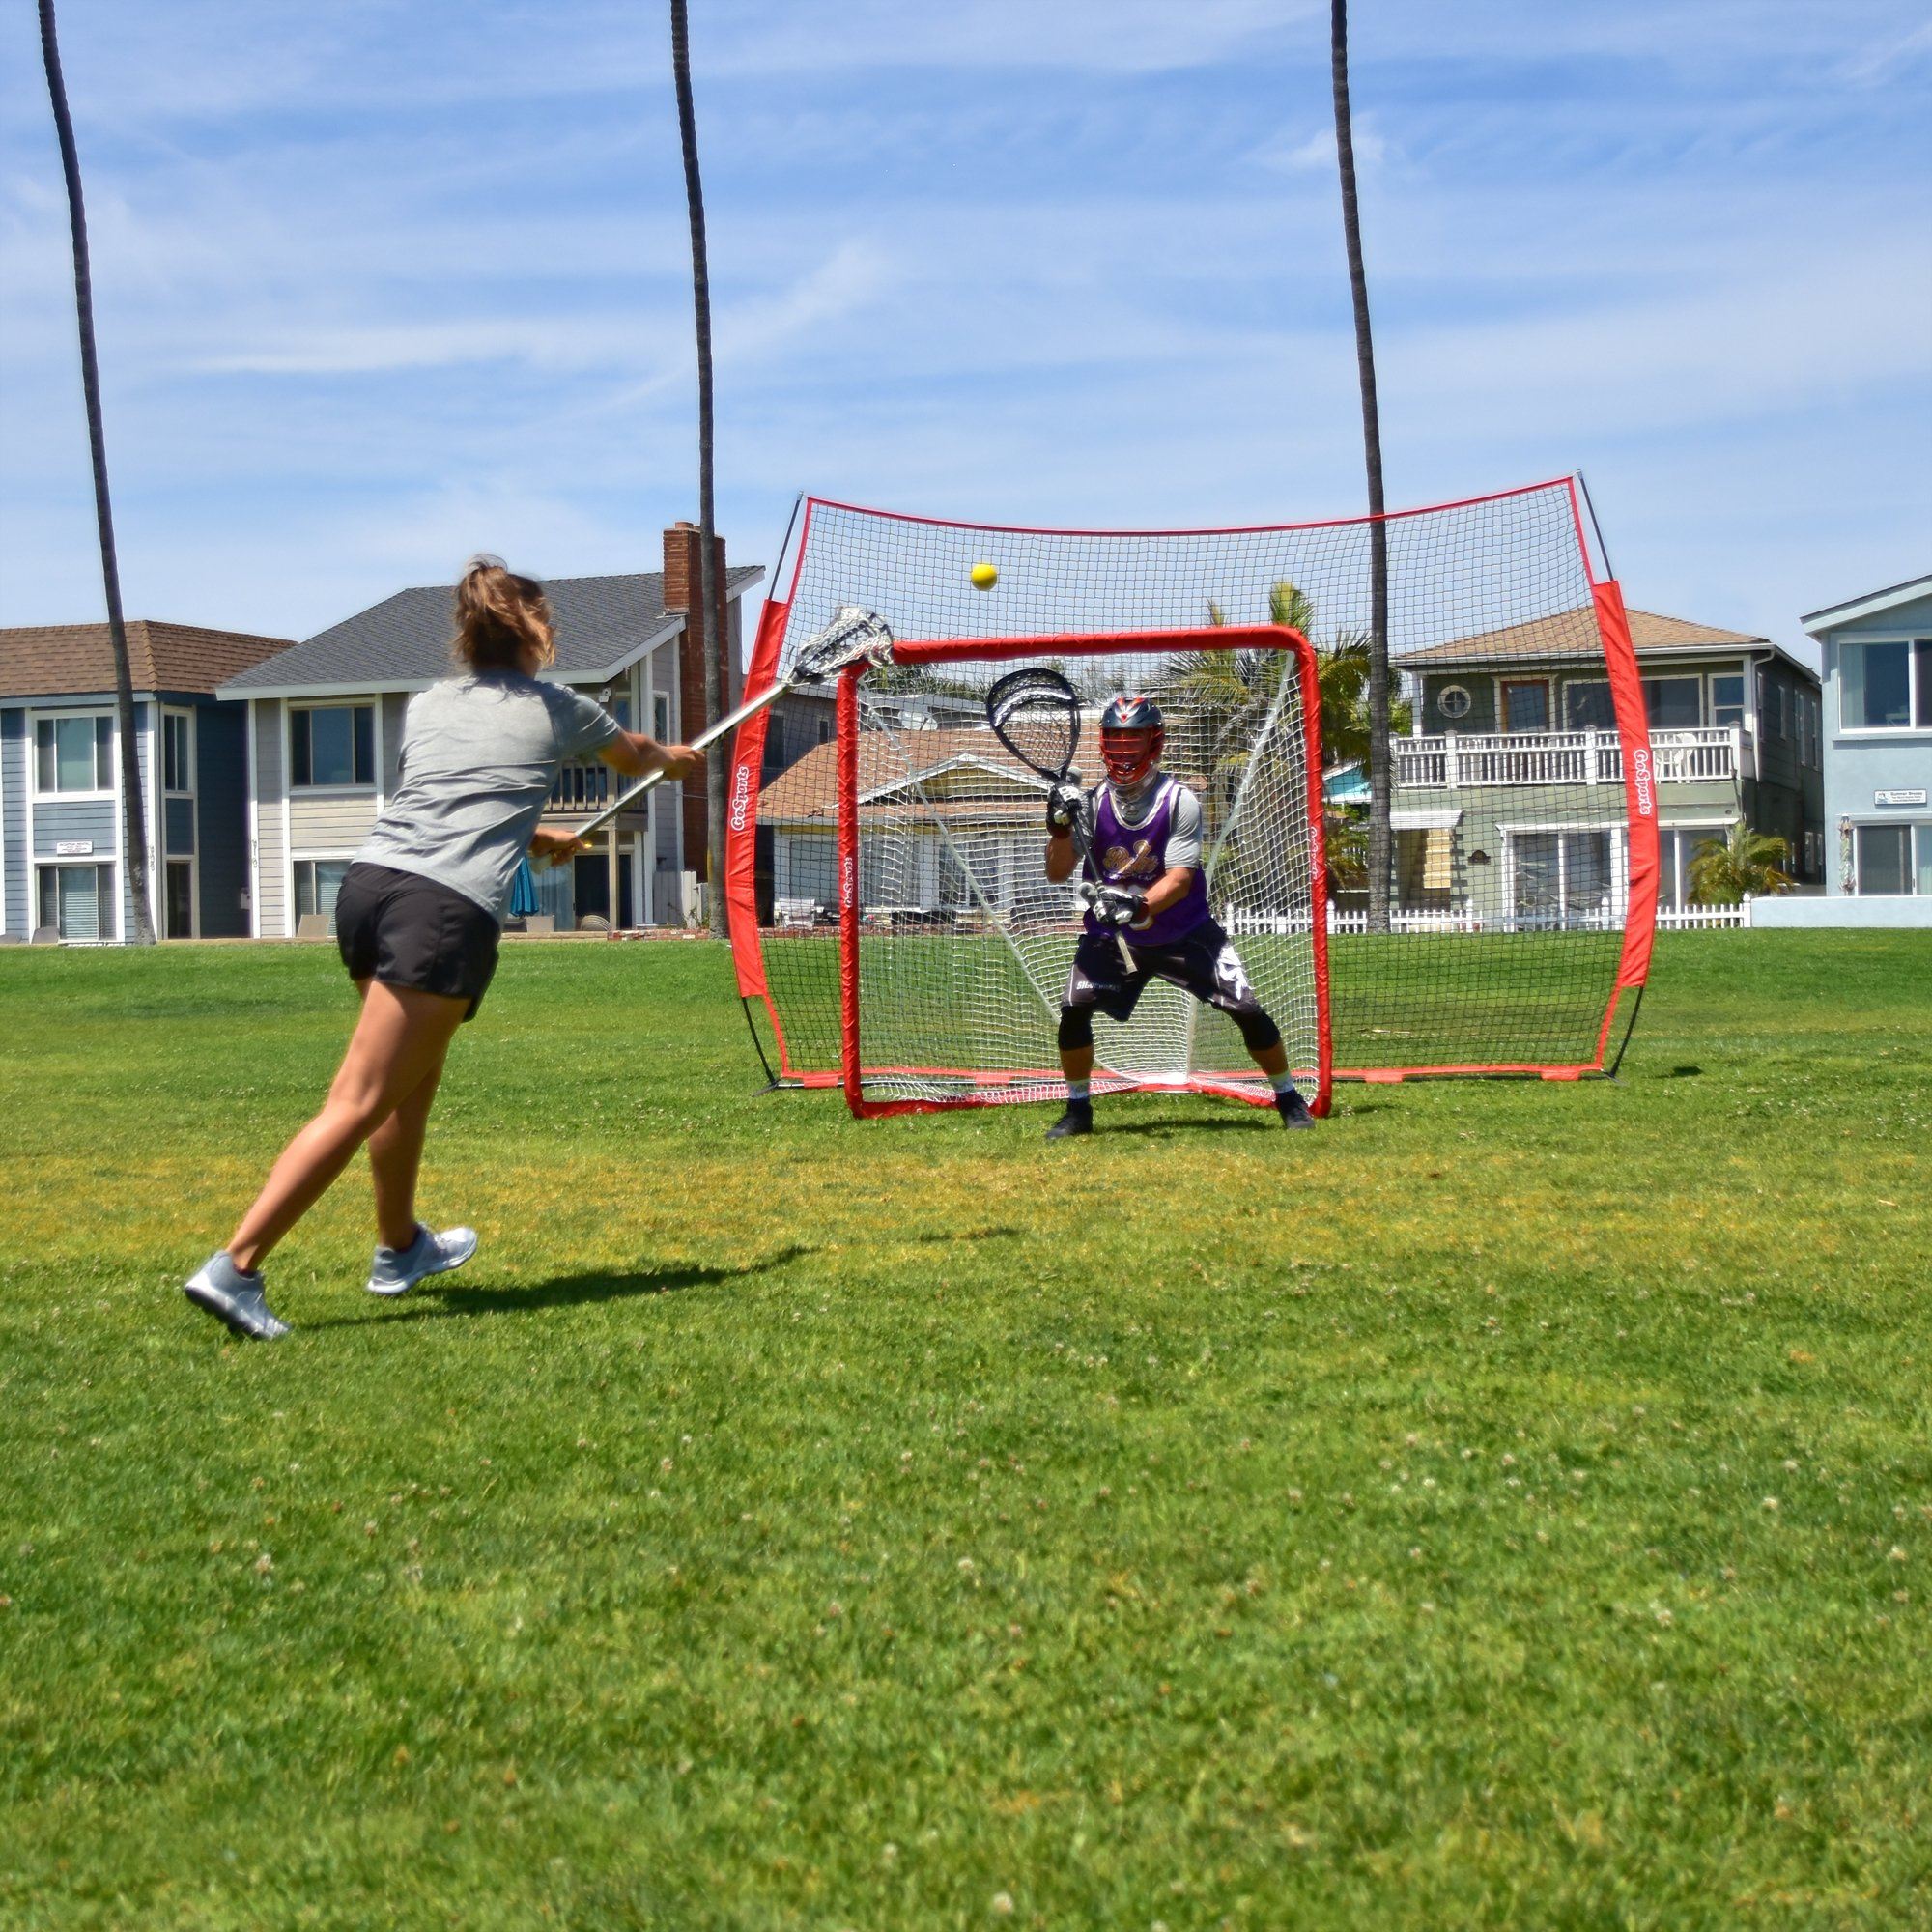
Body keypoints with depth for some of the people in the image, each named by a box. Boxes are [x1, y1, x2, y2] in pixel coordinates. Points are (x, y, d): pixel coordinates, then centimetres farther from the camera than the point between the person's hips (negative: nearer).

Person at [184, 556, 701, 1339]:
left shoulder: (427, 706, 23)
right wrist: (674, 757, 59)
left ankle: (400, 1248, 39)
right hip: (448, 911, -6)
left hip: (369, 882, 6)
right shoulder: (554, 708, 14)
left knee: (414, 1081, 25)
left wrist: (537, 838, 55)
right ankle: (234, 1268, -17)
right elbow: (633, 753, 36)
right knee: (358, 1104, -9)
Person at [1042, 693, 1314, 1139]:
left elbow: (1180, 878, -24)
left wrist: (1140, 906, -43)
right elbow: (1057, 873, -11)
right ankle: (1078, 1109, 5)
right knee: (1073, 1009, -15)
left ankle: (1289, 1099, 12)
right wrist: (1061, 829, -30)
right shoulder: (1092, 802, -8)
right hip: (1112, 936, 2)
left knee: (1247, 1010, -9)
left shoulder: (1180, 801, -16)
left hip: (1184, 933, -2)